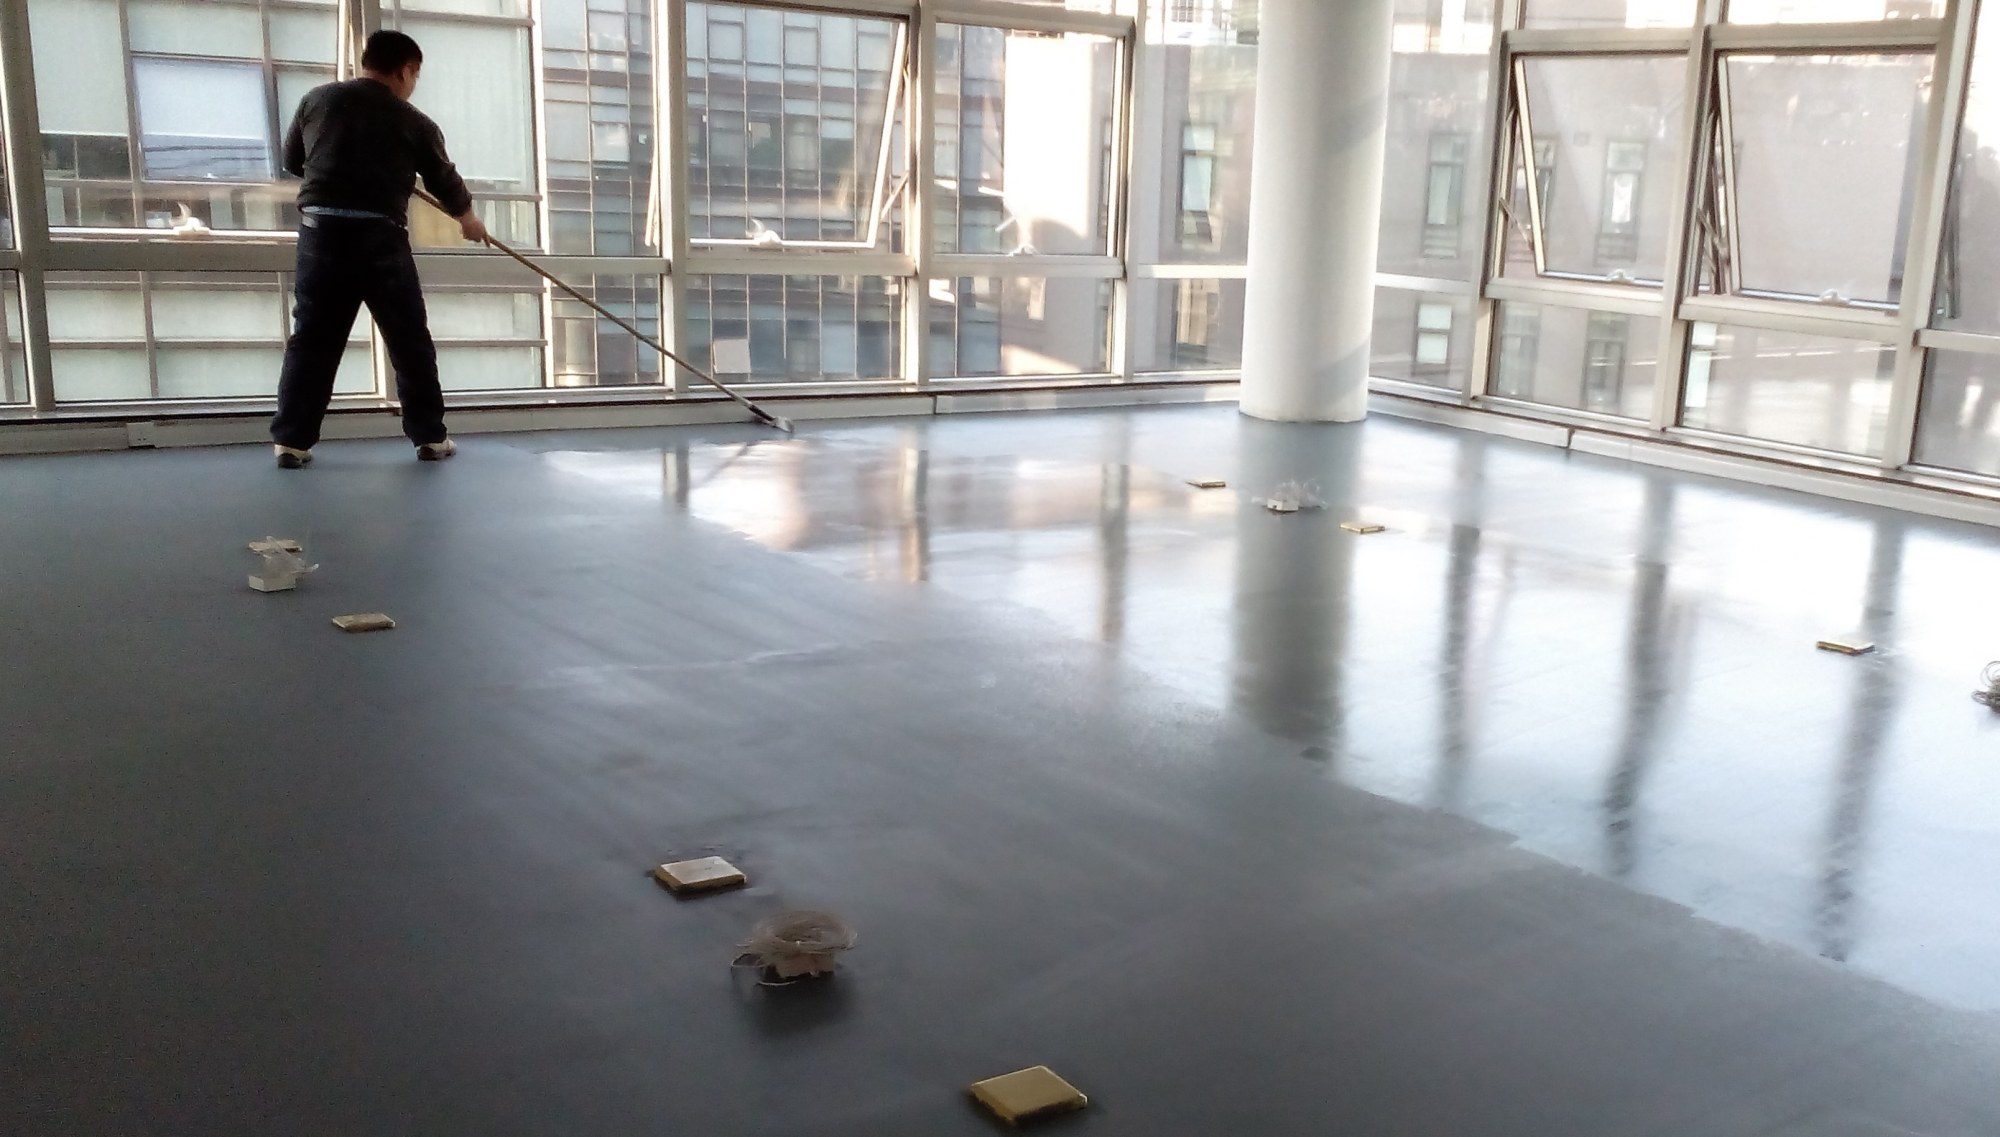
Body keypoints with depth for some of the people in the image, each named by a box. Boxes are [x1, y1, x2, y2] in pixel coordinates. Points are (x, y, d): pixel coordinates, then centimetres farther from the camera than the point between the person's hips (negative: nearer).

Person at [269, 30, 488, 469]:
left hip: (321, 231, 2)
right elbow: (444, 179, 16)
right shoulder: (414, 123, 3)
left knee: (311, 340, 5)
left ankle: (290, 440, 3)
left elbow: (292, 160, 20)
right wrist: (468, 218, 35)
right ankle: (430, 436, 15)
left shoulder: (316, 99, 9)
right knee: (411, 341, 10)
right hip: (380, 238, -2)